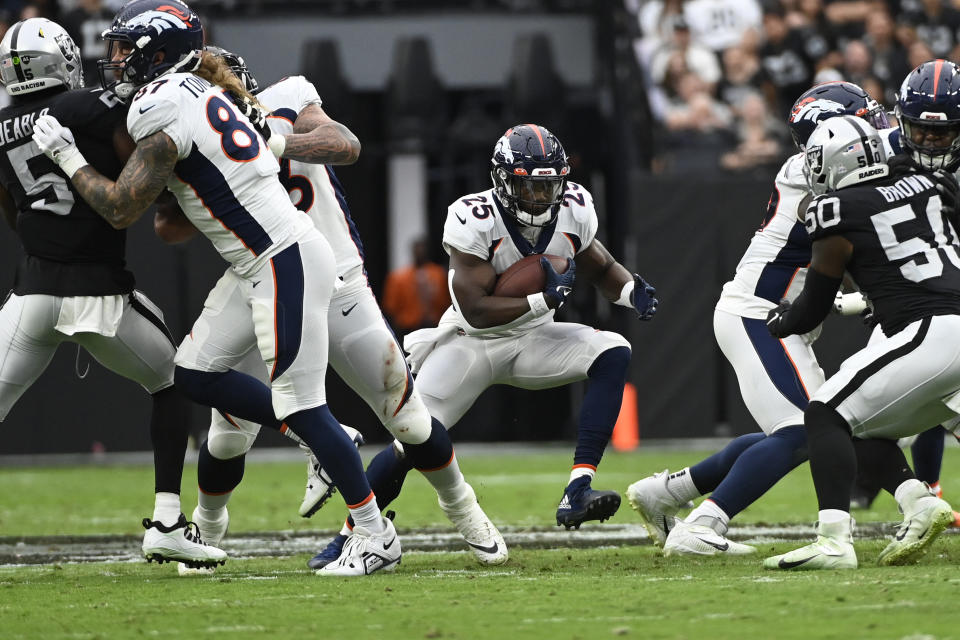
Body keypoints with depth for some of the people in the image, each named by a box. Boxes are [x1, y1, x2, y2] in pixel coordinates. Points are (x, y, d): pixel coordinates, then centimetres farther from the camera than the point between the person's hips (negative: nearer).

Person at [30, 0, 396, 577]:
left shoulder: (163, 111, -15)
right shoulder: (193, 92, 13)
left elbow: (120, 209, -15)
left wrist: (66, 156, -2)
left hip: (286, 261, -10)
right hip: (257, 265, 10)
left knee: (299, 403, -6)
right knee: (196, 372, 11)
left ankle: (376, 534, 1)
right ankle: (332, 444, 18)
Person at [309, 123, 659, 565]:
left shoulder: (573, 211, -11)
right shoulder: (474, 220, -26)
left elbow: (602, 270, 8)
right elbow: (476, 311, -27)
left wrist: (632, 292, -13)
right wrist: (544, 300, -33)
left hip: (532, 341, 4)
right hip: (471, 343, -4)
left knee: (613, 354, -23)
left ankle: (577, 494, -28)